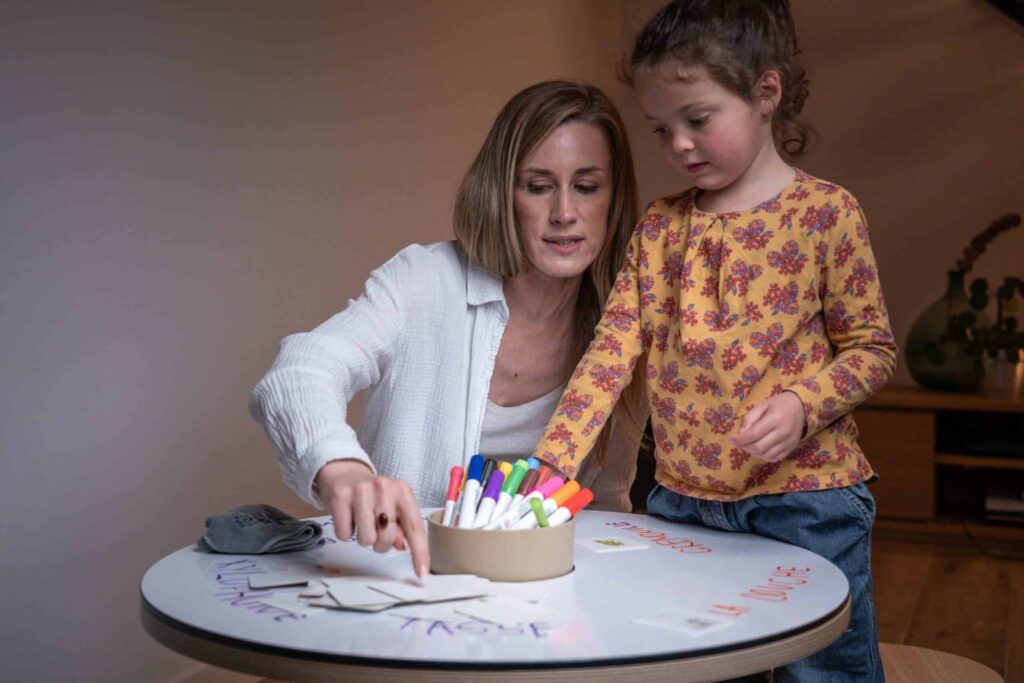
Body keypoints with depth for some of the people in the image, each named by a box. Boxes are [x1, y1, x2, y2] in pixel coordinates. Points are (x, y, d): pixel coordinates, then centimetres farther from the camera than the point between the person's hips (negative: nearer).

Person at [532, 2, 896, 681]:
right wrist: (549, 463, -10)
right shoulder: (659, 226, 7)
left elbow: (872, 348, -1)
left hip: (804, 497, -4)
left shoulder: (825, 211, -5)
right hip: (680, 500, 4)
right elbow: (613, 350, 1)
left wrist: (802, 406, -20)